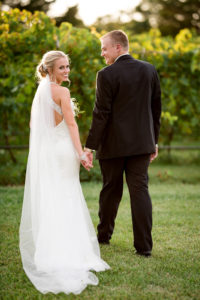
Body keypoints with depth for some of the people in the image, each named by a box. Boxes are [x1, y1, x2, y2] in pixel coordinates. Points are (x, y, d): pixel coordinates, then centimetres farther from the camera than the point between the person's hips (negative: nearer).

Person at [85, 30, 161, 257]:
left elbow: (101, 113, -14)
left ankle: (104, 235, 30)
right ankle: (144, 245, 0)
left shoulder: (106, 75, -12)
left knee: (111, 190, 12)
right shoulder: (149, 70, 4)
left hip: (113, 144, -3)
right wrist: (154, 140, 17)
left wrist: (90, 145, -9)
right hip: (142, 142, 3)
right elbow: (156, 108, 9)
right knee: (140, 190, 2)